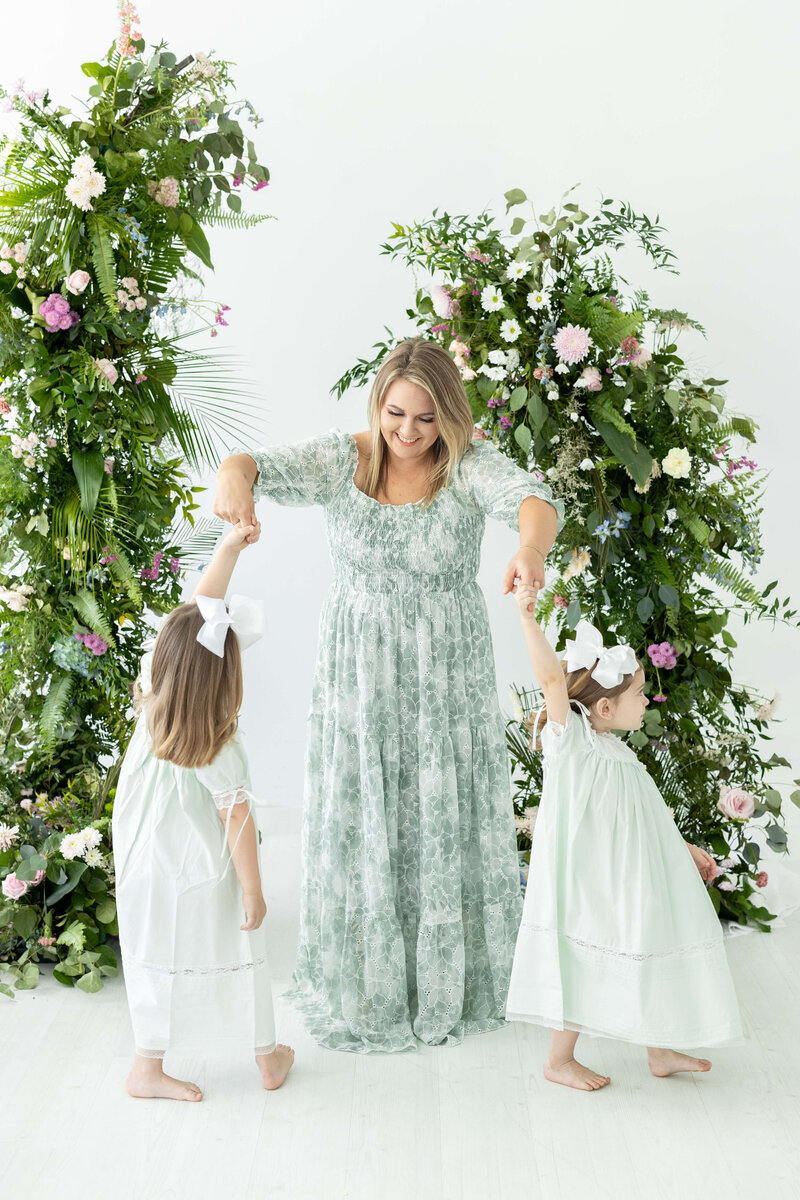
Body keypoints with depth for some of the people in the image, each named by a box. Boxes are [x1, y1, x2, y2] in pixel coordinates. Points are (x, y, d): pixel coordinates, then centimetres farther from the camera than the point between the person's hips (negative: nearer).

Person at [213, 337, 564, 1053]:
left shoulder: (471, 466, -8)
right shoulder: (341, 461, -4)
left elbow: (531, 497, -28)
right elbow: (258, 464, -17)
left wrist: (532, 548, -52)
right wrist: (233, 478, -43)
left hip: (451, 681, -1)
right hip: (359, 678, 1)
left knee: (451, 828, 9)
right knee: (362, 831, 9)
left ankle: (456, 983, 32)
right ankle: (365, 991, 30)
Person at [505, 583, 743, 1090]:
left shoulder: (619, 752, 12)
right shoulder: (569, 736, -14)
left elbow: (647, 817, 21)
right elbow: (552, 677, -31)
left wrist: (685, 849, 23)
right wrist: (528, 619, -40)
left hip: (629, 883, 8)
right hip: (588, 883, -8)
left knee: (649, 957, 17)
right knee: (588, 967, 2)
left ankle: (661, 1050, 36)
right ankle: (559, 1060, 22)